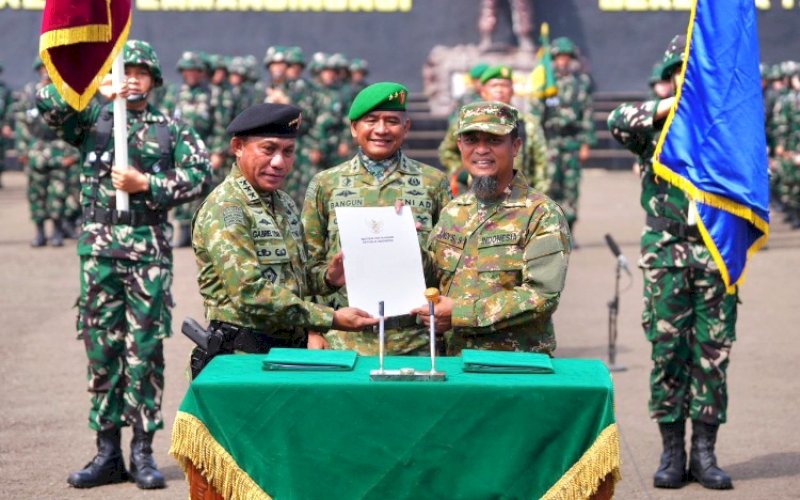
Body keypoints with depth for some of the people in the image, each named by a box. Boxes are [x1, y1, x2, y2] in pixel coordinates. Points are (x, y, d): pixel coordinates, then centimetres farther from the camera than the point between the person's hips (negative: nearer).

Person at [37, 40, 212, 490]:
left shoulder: (171, 130, 8)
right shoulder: (92, 119, 10)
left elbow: (201, 174, -3)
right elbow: (47, 104, -6)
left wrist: (147, 184, -11)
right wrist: (98, 90, -13)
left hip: (150, 249, -1)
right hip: (99, 246, 1)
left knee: (145, 350, -1)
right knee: (102, 348, 4)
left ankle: (143, 452, 5)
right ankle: (108, 452, 11)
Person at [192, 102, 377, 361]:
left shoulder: (285, 204, 16)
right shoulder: (224, 209, -11)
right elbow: (250, 293, -20)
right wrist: (331, 318, -20)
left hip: (293, 348, 7)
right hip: (244, 356, -7)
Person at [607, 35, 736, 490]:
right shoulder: (656, 123, 5)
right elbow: (618, 124, -14)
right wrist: (668, 106, -23)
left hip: (717, 252, 1)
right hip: (667, 252, -1)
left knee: (713, 353, 2)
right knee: (668, 351, 1)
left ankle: (705, 452, 9)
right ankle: (672, 452, 9)